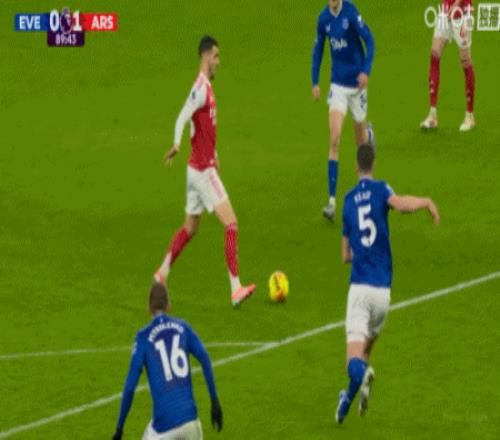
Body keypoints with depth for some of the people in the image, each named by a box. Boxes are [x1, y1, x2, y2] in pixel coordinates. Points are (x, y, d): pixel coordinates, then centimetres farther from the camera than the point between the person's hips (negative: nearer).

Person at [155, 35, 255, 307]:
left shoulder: (207, 87, 13)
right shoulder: (200, 88, -18)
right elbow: (182, 118, -33)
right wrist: (176, 145, -49)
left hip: (201, 167, 10)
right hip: (203, 170, -10)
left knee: (190, 228, 20)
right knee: (231, 224, -11)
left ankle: (162, 274, 29)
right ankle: (236, 289, -13)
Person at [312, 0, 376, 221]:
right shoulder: (324, 18, 0)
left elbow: (369, 41, -12)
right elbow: (318, 49, 12)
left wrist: (366, 71, -24)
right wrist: (315, 82, 8)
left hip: (356, 83, -2)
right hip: (337, 84, 2)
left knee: (361, 139, 13)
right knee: (334, 138, -11)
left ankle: (369, 132, 55)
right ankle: (332, 200, -14)